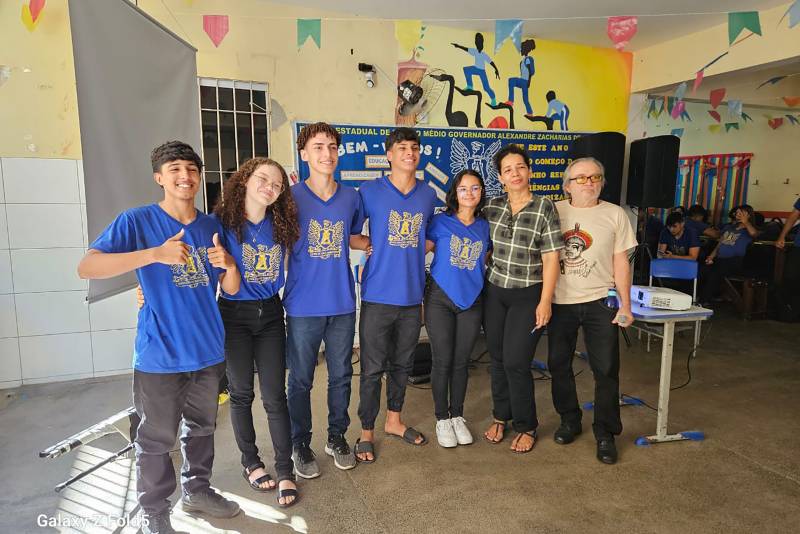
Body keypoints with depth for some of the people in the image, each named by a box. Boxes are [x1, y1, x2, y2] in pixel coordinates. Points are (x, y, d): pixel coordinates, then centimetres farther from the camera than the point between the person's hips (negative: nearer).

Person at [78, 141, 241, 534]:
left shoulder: (212, 227, 5)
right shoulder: (137, 221, -8)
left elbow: (231, 290, 5)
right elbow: (86, 268, -20)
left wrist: (229, 265, -18)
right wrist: (154, 254, -31)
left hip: (208, 351, 5)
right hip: (160, 355, -4)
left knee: (201, 427, 19)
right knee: (157, 438, 9)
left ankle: (196, 490, 40)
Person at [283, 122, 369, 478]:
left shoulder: (351, 197, 4)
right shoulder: (291, 198, -6)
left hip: (342, 304, 3)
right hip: (303, 305, -3)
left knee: (341, 375, 15)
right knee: (301, 379, 10)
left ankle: (337, 437, 35)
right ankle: (301, 444, 29)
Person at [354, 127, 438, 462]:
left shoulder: (428, 194, 7)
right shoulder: (370, 192, -4)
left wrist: (413, 254, 8)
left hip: (412, 295, 4)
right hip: (378, 295, -4)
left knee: (402, 364, 17)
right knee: (372, 368, 3)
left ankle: (394, 420, 35)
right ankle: (367, 432, 21)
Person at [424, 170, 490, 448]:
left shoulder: (484, 226, 7)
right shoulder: (441, 221, -4)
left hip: (471, 300, 3)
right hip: (440, 299, -3)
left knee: (461, 361, 11)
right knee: (442, 361, 4)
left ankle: (457, 416, 29)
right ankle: (442, 419, 22)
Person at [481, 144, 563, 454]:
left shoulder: (544, 208, -7)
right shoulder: (492, 206, 3)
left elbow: (551, 259, -9)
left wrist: (545, 302, -13)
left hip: (528, 296, -4)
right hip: (494, 292, 4)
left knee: (515, 362, -5)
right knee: (497, 358, 10)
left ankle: (526, 427, 16)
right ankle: (501, 417, 30)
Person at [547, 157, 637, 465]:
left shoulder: (615, 214, 2)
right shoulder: (553, 211, 3)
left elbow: (621, 262, 3)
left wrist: (625, 304, -1)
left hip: (600, 301, -1)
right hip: (559, 301, 1)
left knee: (606, 369, 1)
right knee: (558, 364, 10)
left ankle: (605, 434, 17)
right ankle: (569, 421, 31)